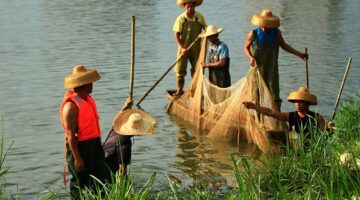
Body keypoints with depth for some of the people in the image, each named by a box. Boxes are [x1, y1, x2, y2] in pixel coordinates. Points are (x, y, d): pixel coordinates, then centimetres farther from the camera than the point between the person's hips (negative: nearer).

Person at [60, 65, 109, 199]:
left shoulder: (89, 100, 10)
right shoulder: (71, 105, -19)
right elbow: (71, 134, -21)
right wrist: (77, 158, -22)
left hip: (95, 144, 9)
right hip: (80, 147, -9)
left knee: (101, 179, 12)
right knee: (80, 184, 2)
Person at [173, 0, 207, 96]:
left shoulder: (200, 17, -3)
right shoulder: (180, 18, -10)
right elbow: (176, 35, -10)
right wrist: (182, 48, -19)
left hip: (196, 48, 2)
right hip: (183, 47, -2)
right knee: (179, 70, -3)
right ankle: (179, 90, 6)